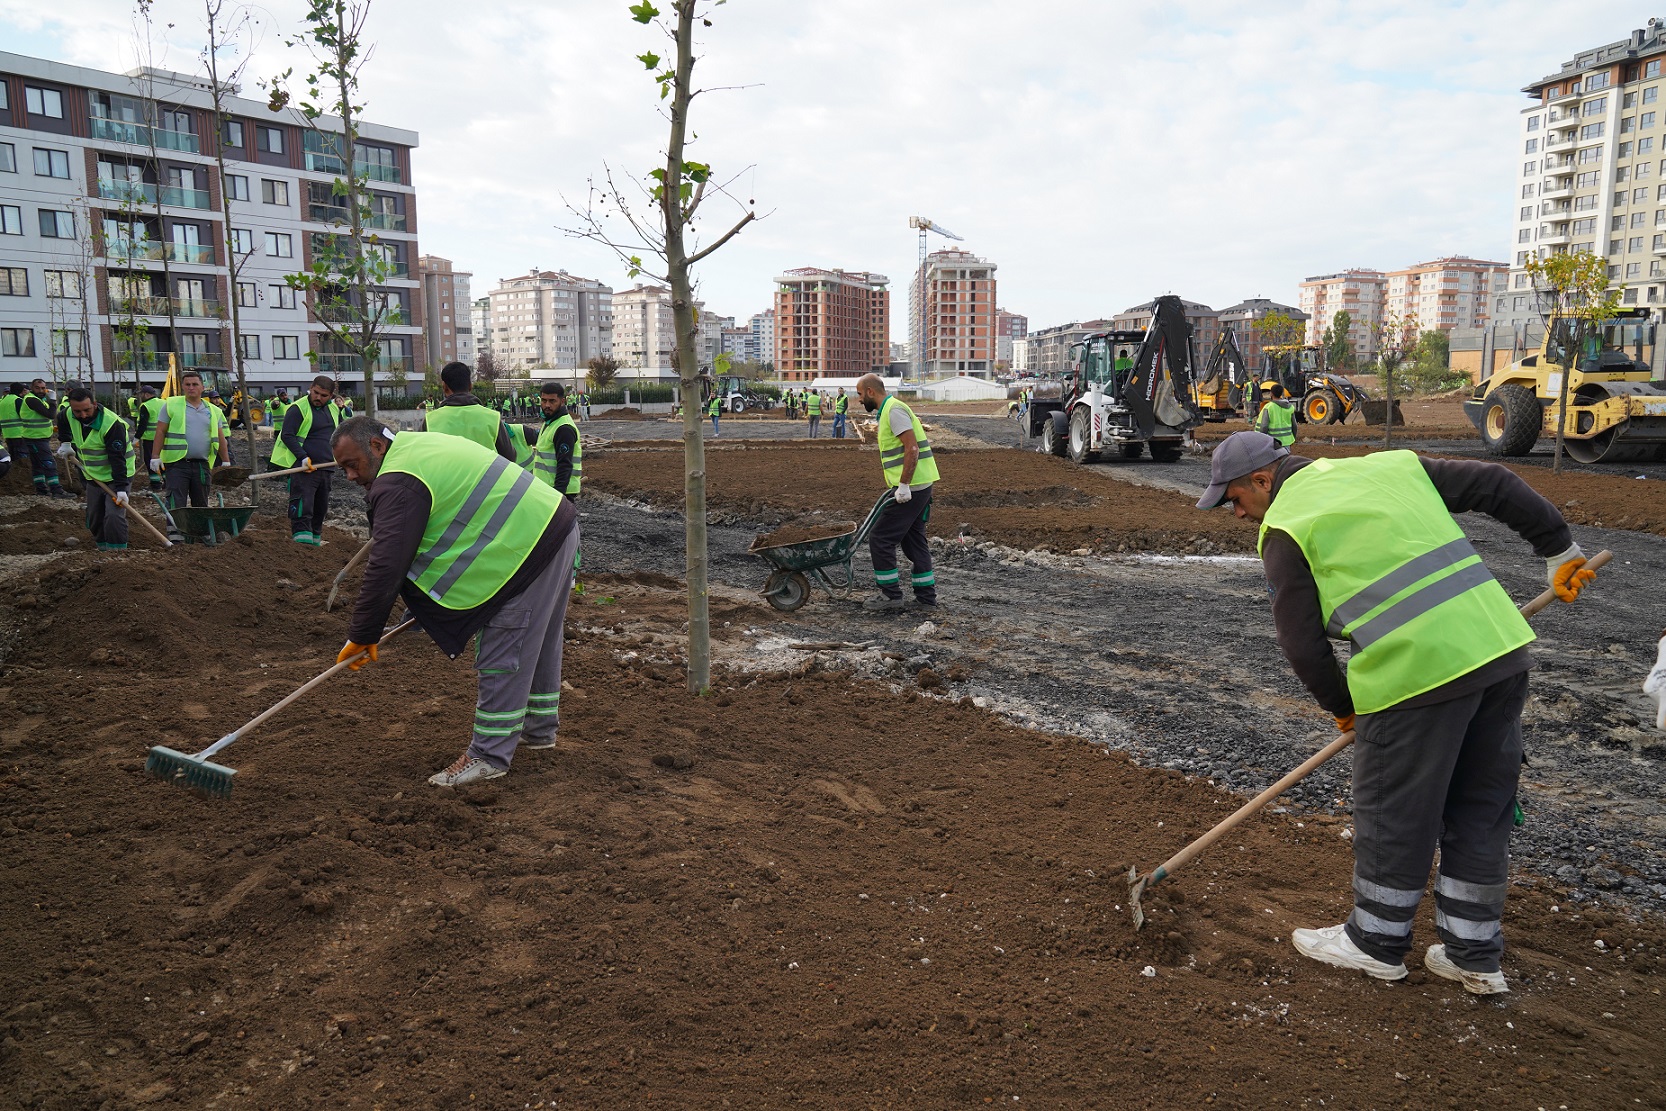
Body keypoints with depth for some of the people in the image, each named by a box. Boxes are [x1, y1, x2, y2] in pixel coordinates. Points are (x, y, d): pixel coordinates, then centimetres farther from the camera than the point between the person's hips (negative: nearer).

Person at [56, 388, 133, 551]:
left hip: (116, 476, -7)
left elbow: (118, 460, -30)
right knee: (94, 518, 14)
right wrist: (65, 442, 12)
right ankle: (103, 548, 30)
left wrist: (121, 489, -34)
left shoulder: (112, 424, -28)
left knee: (114, 515, -21)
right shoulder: (68, 415, -6)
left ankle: (117, 551, -16)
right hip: (93, 476, 7)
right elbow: (63, 423, 24)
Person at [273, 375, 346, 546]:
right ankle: (302, 542, -21)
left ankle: (315, 543, 28)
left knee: (321, 508, 15)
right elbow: (287, 435, -14)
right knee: (303, 507, -15)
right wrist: (303, 457, -24)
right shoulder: (298, 408, -8)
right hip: (303, 468, -7)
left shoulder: (334, 410, 14)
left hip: (325, 467, 7)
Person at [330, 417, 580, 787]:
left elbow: (386, 567, -18)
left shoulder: (398, 484, -15)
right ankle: (539, 728, 36)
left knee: (503, 655, -4)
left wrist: (362, 636, -10)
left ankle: (489, 755, 4)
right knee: (539, 643, 22)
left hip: (529, 546, -11)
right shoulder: (420, 447, 17)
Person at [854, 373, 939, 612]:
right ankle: (926, 596, 21)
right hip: (917, 486, 11)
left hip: (911, 488, -11)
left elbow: (912, 449, -22)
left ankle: (891, 595, 2)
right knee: (914, 540, 15)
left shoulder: (894, 410, -14)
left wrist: (903, 486, -22)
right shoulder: (888, 410, 19)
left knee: (881, 539, -5)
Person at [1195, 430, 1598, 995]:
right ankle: (1474, 955, 30)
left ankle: (1377, 943, 27)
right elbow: (1496, 485, 19)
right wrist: (1559, 547, 26)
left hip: (1418, 672, -8)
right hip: (1502, 648, 8)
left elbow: (1302, 642, -1)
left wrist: (1340, 705, 15)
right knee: (1480, 811, 18)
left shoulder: (1285, 528, -2)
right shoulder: (1393, 465, 18)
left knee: (1391, 816, 10)